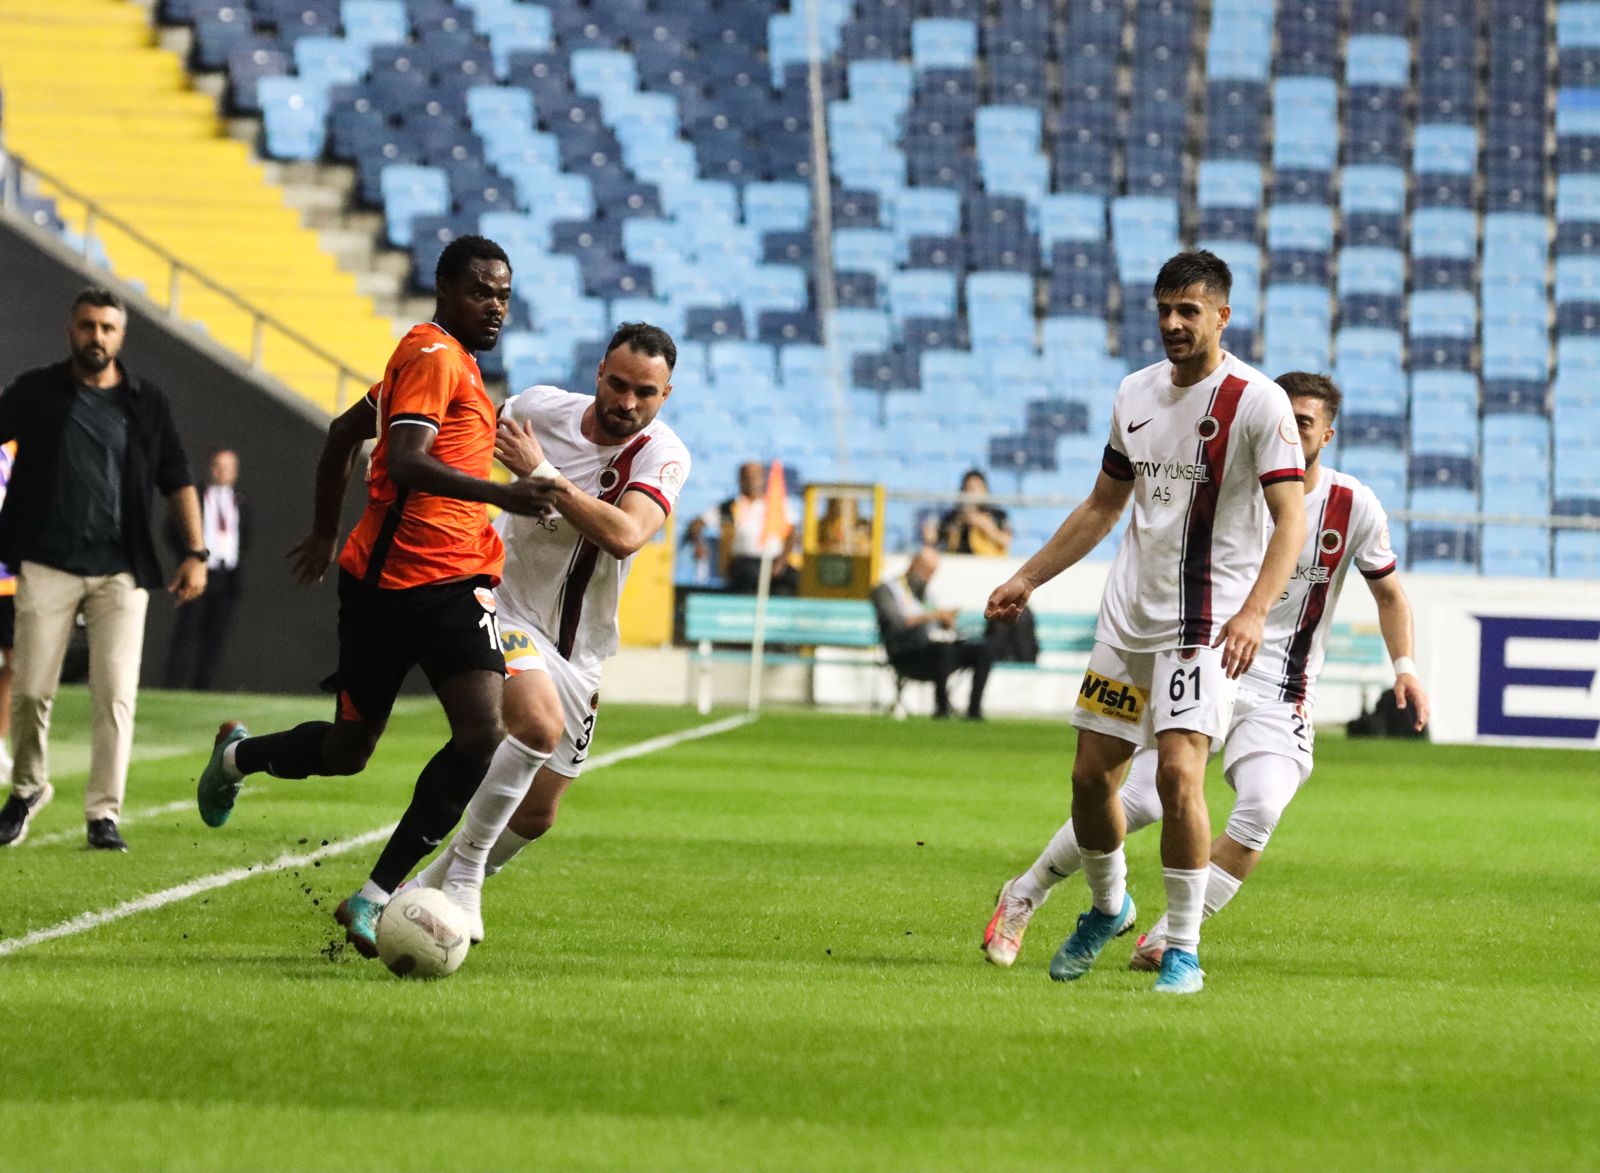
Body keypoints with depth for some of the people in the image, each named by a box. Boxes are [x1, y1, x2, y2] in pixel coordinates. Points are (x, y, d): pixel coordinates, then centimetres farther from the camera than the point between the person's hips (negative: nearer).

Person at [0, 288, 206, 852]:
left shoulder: (146, 402, 9)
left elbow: (177, 482, 12)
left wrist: (195, 553, 4)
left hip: (121, 571, 1)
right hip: (47, 565, -1)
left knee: (116, 695, -6)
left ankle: (104, 814, -1)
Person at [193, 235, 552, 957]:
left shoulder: (447, 362, 18)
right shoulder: (431, 356, -11)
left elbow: (344, 432, 28)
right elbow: (406, 464, -27)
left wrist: (326, 531, 36)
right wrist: (500, 494, -38)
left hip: (455, 585, 8)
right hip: (386, 582, -8)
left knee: (483, 734, -14)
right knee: (348, 750, 6)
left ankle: (376, 897, -8)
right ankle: (237, 757, 40)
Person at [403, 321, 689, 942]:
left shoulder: (664, 457, -13)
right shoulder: (540, 409, -10)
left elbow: (624, 535, -32)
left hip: (578, 648, 3)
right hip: (506, 610, -3)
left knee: (536, 815, 9)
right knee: (540, 725, -33)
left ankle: (430, 888, 33)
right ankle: (465, 869, -18)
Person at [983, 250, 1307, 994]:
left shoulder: (1257, 402, -11)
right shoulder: (1135, 394, 9)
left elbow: (1290, 518, -16)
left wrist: (1253, 611, -29)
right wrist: (1028, 578, 17)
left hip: (1205, 624, -6)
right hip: (1127, 617, 6)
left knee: (1178, 772, -19)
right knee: (1091, 773, 9)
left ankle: (1183, 949, -9)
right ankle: (1107, 906, 35)